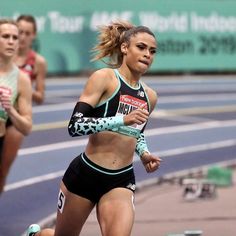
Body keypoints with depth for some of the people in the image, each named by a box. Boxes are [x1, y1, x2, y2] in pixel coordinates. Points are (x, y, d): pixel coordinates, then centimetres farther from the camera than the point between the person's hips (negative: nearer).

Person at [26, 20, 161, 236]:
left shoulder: (149, 97, 8)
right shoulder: (104, 78, -9)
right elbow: (75, 125, -20)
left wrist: (144, 154, 7)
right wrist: (122, 119, -29)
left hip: (121, 183, 3)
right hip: (84, 175, -3)